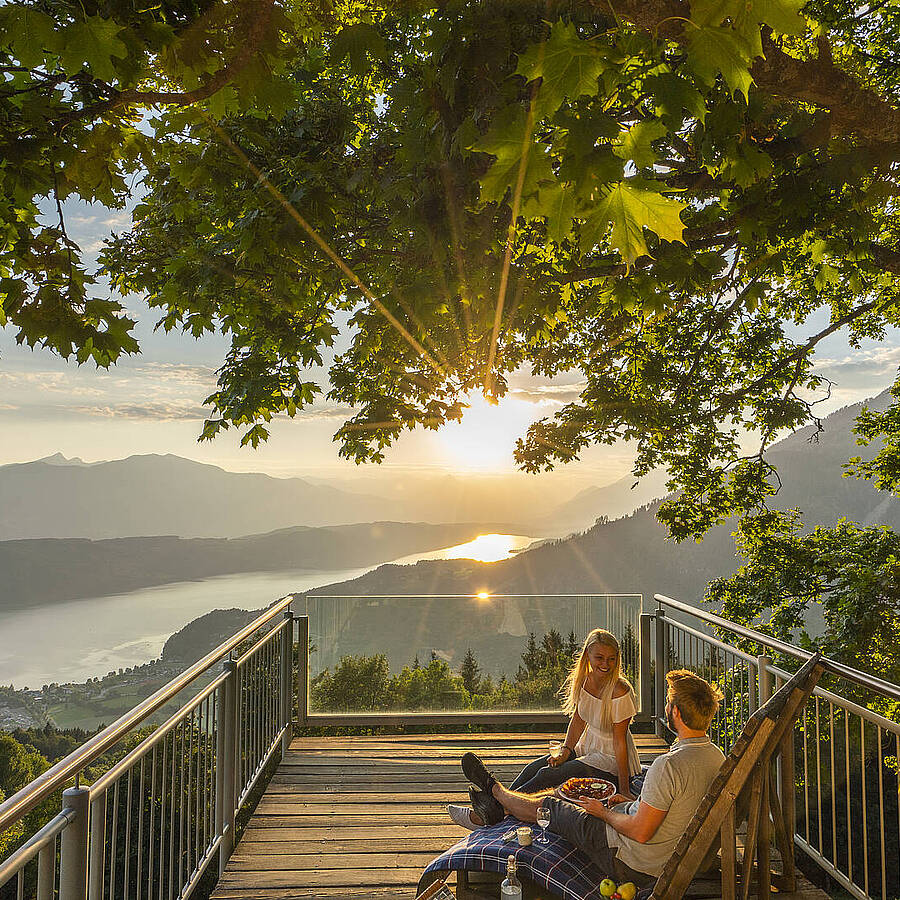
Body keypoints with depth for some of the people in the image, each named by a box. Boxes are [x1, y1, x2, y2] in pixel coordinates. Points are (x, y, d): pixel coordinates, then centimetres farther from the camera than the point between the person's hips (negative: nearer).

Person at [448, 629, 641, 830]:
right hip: (587, 749, 7)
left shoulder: (620, 692, -24)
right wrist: (564, 752, -6)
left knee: (548, 776, -17)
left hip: (611, 763, -7)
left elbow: (620, 740, -20)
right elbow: (578, 719, 5)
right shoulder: (584, 679, -4)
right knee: (534, 768, -8)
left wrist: (624, 789, -17)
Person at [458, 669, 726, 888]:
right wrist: (632, 802, 9)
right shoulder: (716, 757, -4)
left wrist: (604, 812, -11)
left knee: (548, 807, 12)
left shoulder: (669, 765, -34)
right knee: (561, 796, 20)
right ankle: (498, 807, 40)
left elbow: (641, 832, -29)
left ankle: (495, 790, 41)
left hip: (631, 866, -8)